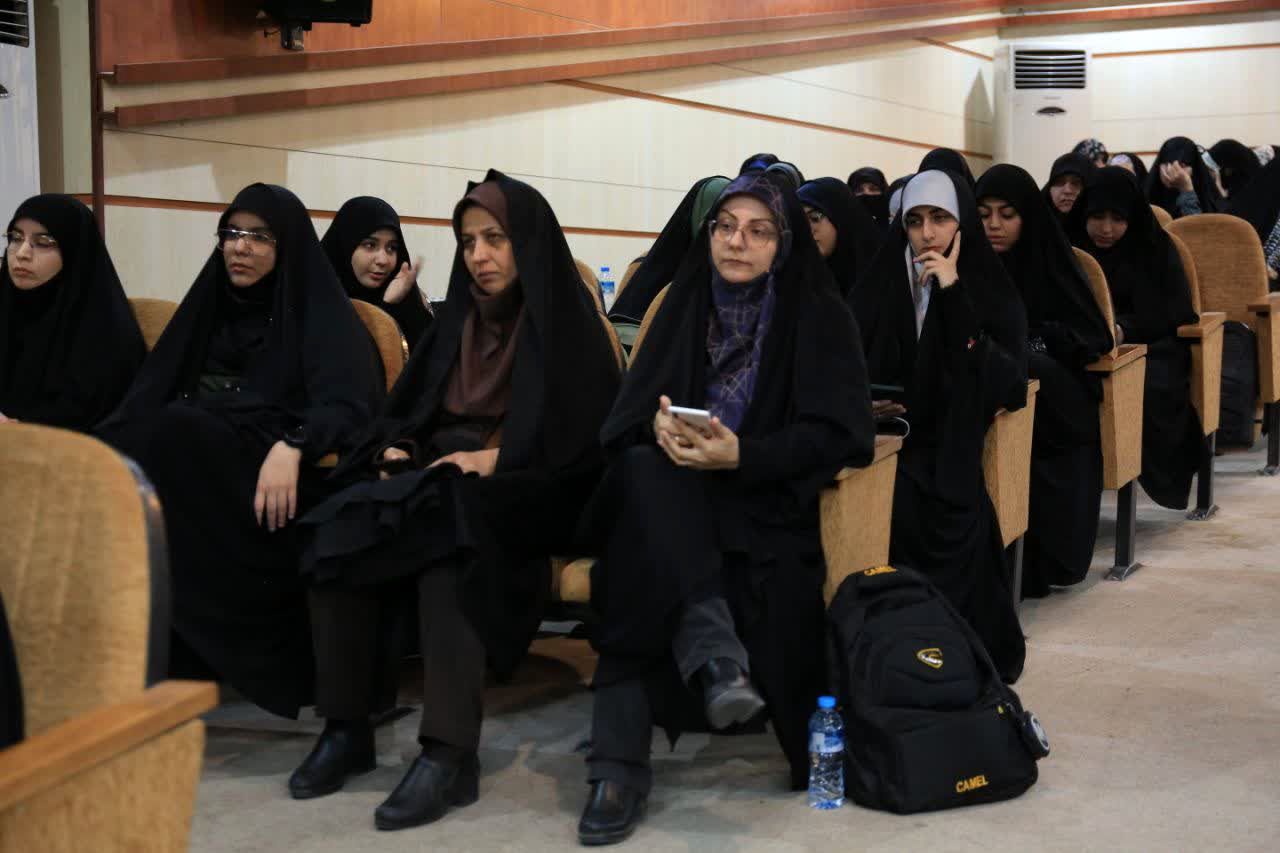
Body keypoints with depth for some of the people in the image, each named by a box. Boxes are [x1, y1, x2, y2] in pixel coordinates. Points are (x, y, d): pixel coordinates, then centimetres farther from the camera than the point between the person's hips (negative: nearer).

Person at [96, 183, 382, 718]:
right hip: (189, 458, 5)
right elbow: (153, 393, 13)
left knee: (168, 443, -33)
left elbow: (347, 405, -12)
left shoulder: (322, 315, 4)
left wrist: (291, 447, -32)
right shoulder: (213, 307, 21)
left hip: (269, 475, -5)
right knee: (115, 464, -25)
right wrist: (110, 441, -7)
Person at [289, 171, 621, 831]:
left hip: (523, 494, -6)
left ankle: (450, 752, -39)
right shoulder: (459, 317, 19)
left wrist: (495, 458, -19)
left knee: (441, 532, -39)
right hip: (436, 475, 6)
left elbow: (587, 433, -7)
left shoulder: (565, 319, 1)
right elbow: (409, 406, 19)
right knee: (336, 527, -24)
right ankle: (345, 728, -18)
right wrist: (397, 449, -4)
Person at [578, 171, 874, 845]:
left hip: (770, 496, -3)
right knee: (643, 471, -35)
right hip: (676, 501, 4)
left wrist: (742, 455, -23)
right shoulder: (685, 304, 14)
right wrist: (658, 424, -19)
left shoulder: (819, 315, 2)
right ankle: (711, 646, -45)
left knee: (643, 567, -34)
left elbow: (835, 433, -7)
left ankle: (620, 764, -27)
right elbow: (630, 410, 7)